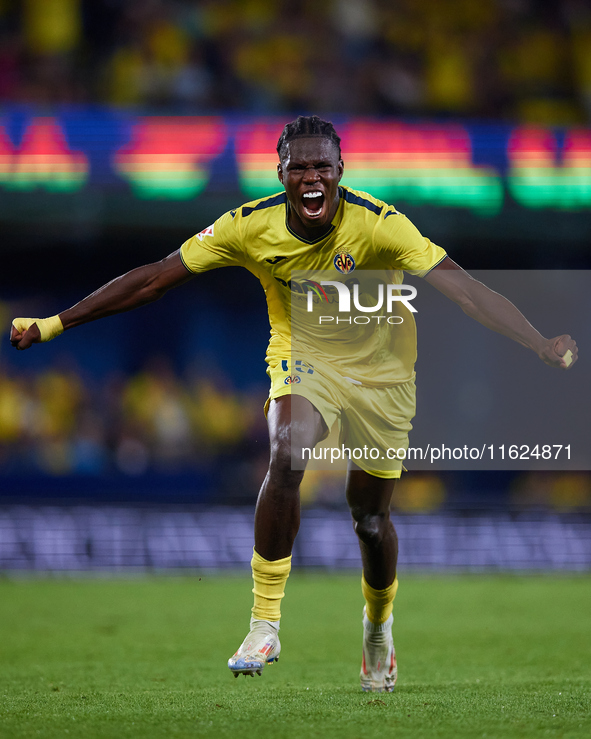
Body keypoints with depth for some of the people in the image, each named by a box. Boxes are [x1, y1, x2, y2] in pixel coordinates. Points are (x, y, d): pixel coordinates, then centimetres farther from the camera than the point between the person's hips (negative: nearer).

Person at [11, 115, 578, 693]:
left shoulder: (377, 223, -25)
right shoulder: (250, 227, -18)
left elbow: (462, 288, -30)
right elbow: (154, 279, -12)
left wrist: (543, 348, -40)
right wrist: (54, 324, -12)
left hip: (379, 368, 0)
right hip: (302, 359, 0)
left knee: (370, 521, 4)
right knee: (286, 456, -31)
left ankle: (378, 628, 37)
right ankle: (265, 624, -23)